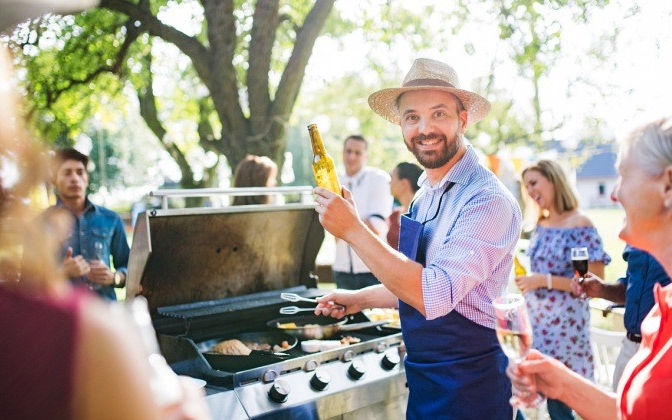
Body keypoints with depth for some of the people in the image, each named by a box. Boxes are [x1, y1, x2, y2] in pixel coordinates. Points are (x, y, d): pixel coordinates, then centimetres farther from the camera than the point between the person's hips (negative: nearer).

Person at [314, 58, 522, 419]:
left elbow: (435, 295, -31)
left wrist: (353, 229, -30)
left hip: (467, 388, -7)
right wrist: (361, 299, 9)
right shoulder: (425, 194, 6)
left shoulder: (488, 200, -22)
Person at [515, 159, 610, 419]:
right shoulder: (540, 225, 8)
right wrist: (526, 280, 5)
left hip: (563, 326, -7)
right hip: (534, 320, 7)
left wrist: (545, 280, -20)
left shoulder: (580, 225, -13)